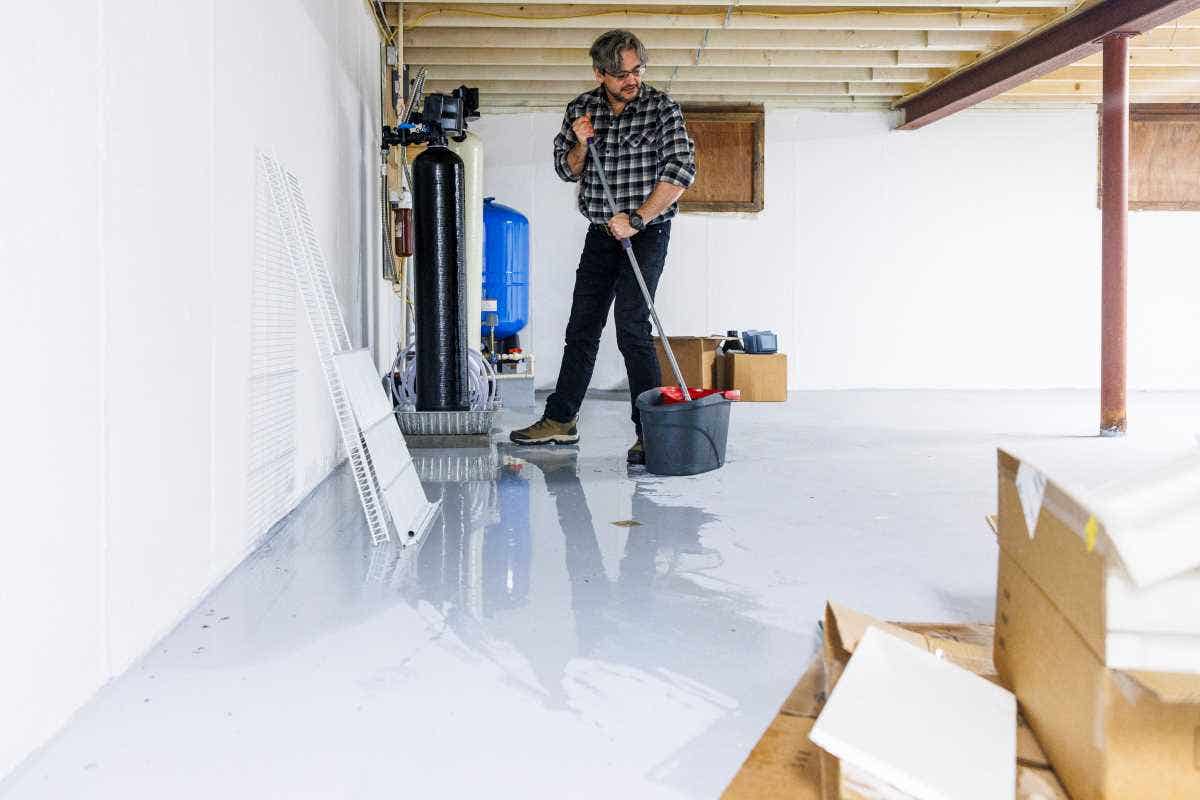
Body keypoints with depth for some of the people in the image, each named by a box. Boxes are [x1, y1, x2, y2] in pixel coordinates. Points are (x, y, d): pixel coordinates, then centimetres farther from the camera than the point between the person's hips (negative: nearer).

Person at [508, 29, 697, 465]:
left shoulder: (661, 107, -9)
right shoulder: (581, 108, 5)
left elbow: (681, 170, -17)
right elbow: (567, 171, 12)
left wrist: (637, 220, -23)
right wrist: (580, 144, -9)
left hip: (646, 234, -5)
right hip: (600, 234, 5)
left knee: (631, 328, -15)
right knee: (581, 327, 10)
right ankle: (560, 421, 22)